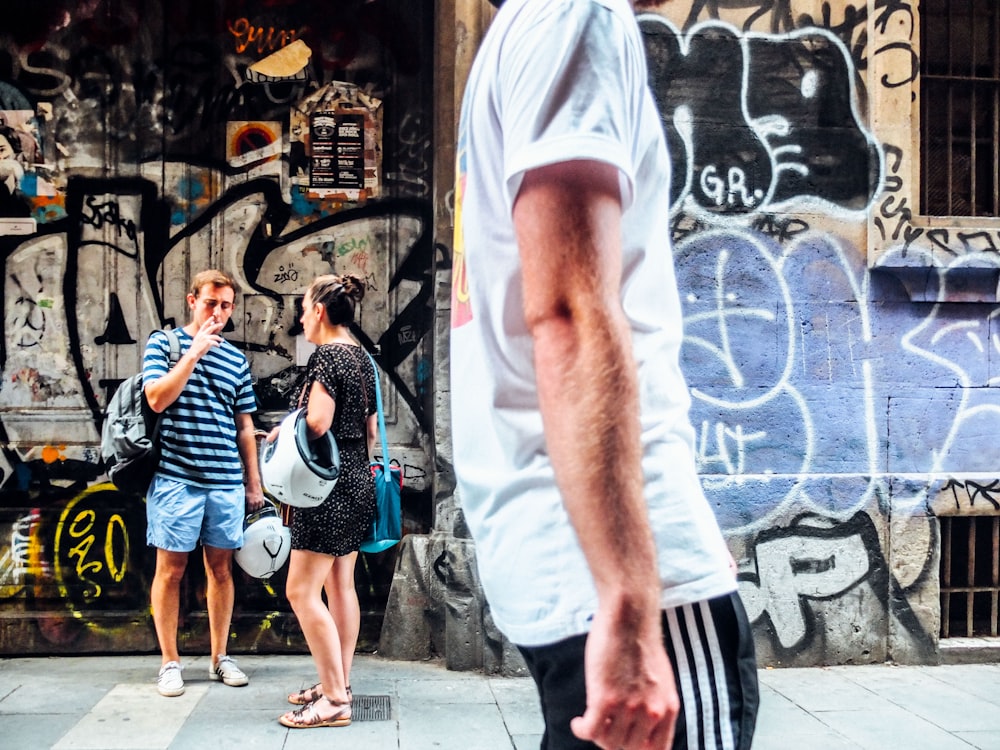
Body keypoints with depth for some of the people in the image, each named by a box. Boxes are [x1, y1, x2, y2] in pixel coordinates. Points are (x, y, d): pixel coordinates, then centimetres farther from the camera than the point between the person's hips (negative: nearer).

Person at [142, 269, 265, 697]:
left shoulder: (236, 359, 12)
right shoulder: (164, 342, 3)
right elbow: (157, 399, -12)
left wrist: (254, 483, 12)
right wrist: (194, 352, -16)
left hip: (226, 481, 3)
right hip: (177, 477, -3)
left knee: (221, 568, 9)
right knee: (171, 569, 4)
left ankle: (220, 658, 22)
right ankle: (169, 662, 16)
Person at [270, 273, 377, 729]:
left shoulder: (326, 355, -14)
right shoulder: (363, 358, 13)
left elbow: (317, 423, -22)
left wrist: (282, 432, -4)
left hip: (330, 484, -10)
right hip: (358, 481, 10)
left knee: (302, 592, -6)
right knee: (341, 585, 15)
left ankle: (335, 701, -3)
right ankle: (339, 683, 23)